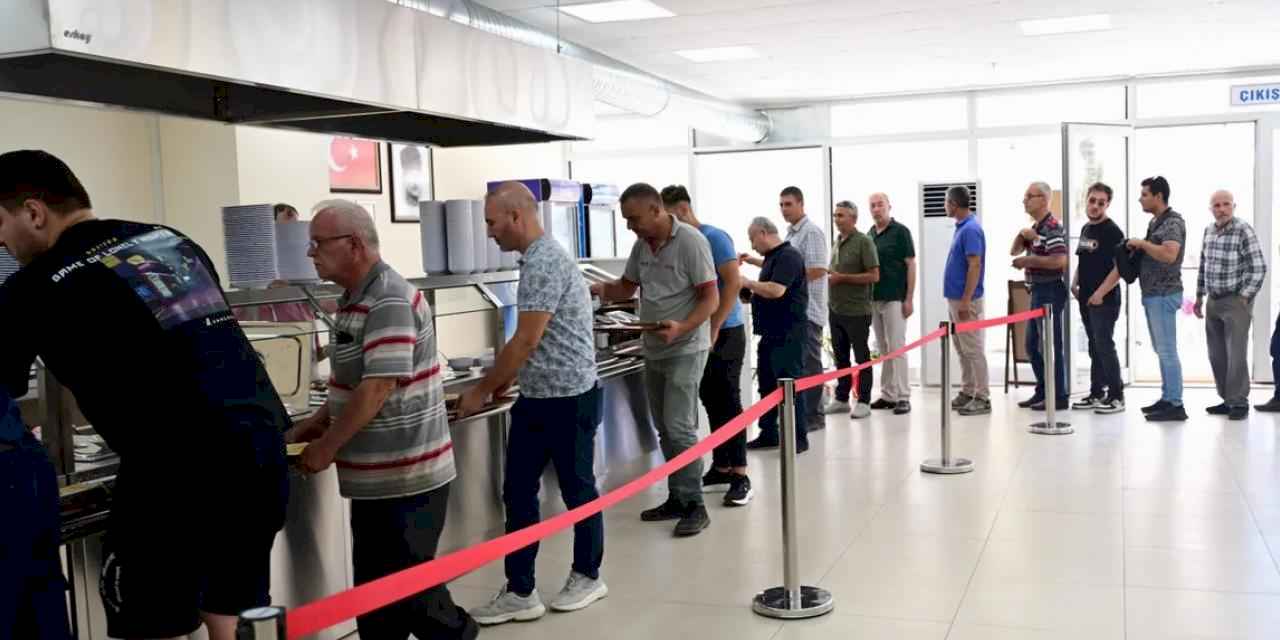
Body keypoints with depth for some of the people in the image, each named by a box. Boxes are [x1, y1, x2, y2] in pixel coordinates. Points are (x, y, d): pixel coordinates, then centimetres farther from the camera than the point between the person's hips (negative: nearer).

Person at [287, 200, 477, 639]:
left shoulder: (389, 302, -20)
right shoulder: (354, 298, 11)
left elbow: (378, 387, -25)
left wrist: (326, 447, -16)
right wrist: (319, 422, 10)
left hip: (405, 477, -10)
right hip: (377, 476, 10)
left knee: (408, 587, 3)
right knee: (376, 587, 16)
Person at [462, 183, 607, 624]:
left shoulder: (545, 262, -20)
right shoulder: (536, 259, 11)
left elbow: (526, 342, -21)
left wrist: (482, 391, -12)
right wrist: (502, 384, 20)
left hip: (568, 399, -9)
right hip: (535, 398, 9)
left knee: (577, 489, 8)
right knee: (517, 491, 8)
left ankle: (588, 577, 26)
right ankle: (520, 592, 15)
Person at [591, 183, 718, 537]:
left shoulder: (691, 242, -15)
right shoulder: (641, 245, 6)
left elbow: (710, 299, -16)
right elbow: (627, 287, 18)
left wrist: (681, 328, -30)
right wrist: (600, 289, -3)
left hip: (684, 350, -7)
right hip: (653, 351, 8)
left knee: (679, 427, -10)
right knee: (664, 429, 12)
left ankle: (695, 505, 0)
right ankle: (676, 499, 22)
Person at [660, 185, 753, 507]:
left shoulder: (713, 237, -12)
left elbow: (733, 283, -19)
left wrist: (713, 329, -21)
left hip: (724, 333, -7)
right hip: (697, 334, 7)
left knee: (728, 403, -5)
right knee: (711, 402, 12)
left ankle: (740, 476, 0)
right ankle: (721, 467, 21)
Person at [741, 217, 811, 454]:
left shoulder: (788, 256, -15)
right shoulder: (772, 257, 17)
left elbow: (776, 290, -26)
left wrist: (748, 283, -15)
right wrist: (749, 293, 7)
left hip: (788, 334, -10)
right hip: (771, 332, 10)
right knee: (767, 384, 13)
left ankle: (799, 437, 3)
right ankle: (768, 434, 22)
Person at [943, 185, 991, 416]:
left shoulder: (971, 229, -16)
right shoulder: (961, 227, 13)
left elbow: (975, 266, -21)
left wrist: (965, 301, -23)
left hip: (965, 300, -10)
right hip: (954, 298, 10)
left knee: (972, 349, -5)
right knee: (962, 350, 14)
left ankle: (982, 398, 0)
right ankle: (967, 392, 21)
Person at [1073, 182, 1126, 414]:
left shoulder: (1112, 231, -10)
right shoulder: (1086, 228, 14)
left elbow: (1120, 266, -16)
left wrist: (1101, 292, -19)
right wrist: (1075, 283, 12)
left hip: (1104, 299, -8)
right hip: (1086, 298, 8)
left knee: (1104, 345, -8)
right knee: (1094, 347, 13)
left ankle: (1116, 396, -1)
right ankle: (1096, 393, 20)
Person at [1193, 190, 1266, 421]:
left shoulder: (1243, 231, -12)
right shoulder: (1209, 231, 8)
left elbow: (1258, 268, -13)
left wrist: (1244, 298, -11)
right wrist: (1199, 297, 16)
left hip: (1236, 301, -7)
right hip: (1213, 302, 7)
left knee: (1236, 354, -5)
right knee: (1216, 355, 10)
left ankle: (1239, 402, 4)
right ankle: (1227, 400, 19)